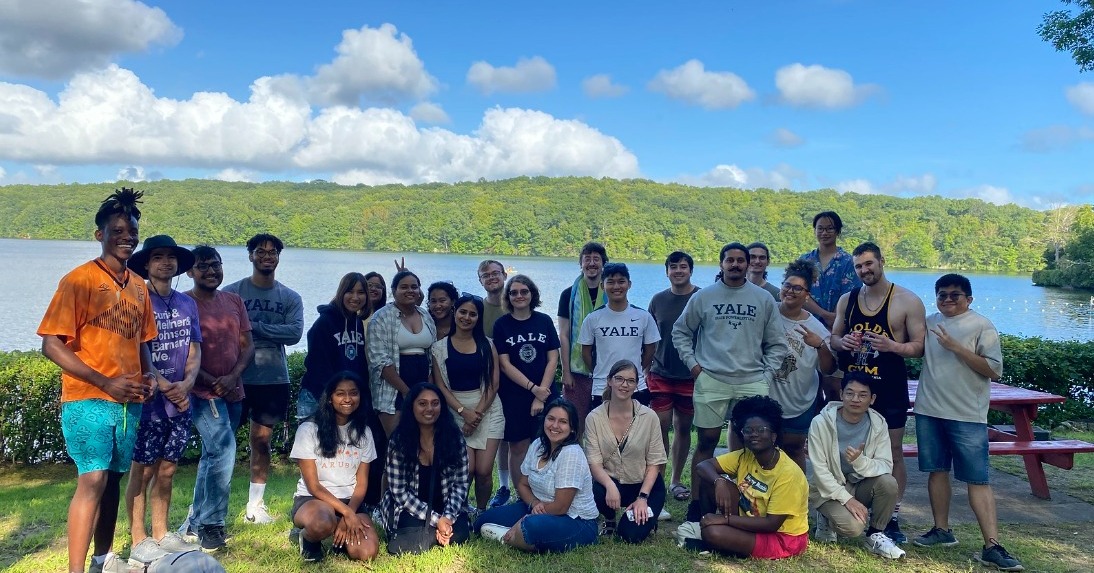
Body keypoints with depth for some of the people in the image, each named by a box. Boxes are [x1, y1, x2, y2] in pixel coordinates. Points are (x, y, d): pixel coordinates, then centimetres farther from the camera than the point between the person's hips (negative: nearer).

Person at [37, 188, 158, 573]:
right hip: (88, 400, -6)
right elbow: (51, 345, -13)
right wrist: (106, 382, -18)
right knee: (92, 480, -10)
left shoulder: (139, 287, 10)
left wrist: (149, 374, -1)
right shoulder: (79, 280, -9)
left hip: (128, 401, 6)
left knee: (113, 479, 14)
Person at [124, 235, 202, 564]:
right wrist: (164, 387, -14)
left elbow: (194, 351, 9)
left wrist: (186, 383, -7)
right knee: (142, 470, 2)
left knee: (167, 470, 13)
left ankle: (161, 534, 23)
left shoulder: (187, 304, 10)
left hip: (180, 401, 5)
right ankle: (138, 541, 10)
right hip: (148, 400, -5)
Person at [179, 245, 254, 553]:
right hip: (203, 392, -6)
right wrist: (212, 381, -16)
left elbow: (247, 345, 8)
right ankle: (211, 525, -3)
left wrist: (233, 376, -9)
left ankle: (195, 523, 28)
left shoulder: (234, 301, 10)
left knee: (212, 456, 14)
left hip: (233, 392, 6)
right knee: (224, 451, -17)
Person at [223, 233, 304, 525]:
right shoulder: (232, 292, 2)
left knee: (262, 439, 9)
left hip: (274, 380, 2)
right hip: (237, 377, -2)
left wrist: (254, 326, -13)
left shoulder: (290, 298, 7)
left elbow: (294, 333, -8)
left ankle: (255, 506, 17)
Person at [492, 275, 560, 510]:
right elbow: (505, 364, -5)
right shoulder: (501, 325, 0)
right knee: (518, 447, 4)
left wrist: (541, 396, -8)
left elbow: (553, 360, 0)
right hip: (513, 397, -1)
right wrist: (533, 388, -11)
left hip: (545, 395, 1)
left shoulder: (544, 321, 3)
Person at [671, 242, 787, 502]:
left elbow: (777, 343, 12)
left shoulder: (764, 299, 7)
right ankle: (696, 502, 11)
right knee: (707, 440, 2)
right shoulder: (703, 297, 4)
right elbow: (680, 332, 13)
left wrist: (768, 375, 3)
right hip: (711, 381, -1)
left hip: (752, 383, 1)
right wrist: (692, 363, 3)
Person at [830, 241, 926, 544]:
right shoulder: (847, 300, 9)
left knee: (892, 454, 5)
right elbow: (833, 338, 15)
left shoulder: (908, 301, -5)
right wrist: (842, 342, -8)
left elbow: (921, 346, -6)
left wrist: (893, 346, -25)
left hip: (889, 391, -4)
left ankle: (892, 518, 15)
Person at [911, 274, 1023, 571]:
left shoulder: (981, 325, -6)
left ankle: (992, 546, -4)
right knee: (937, 470, 12)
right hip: (929, 411, 5)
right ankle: (942, 530, 24)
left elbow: (995, 369, -12)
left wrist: (957, 348, -18)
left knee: (978, 479, -6)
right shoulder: (930, 322, 10)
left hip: (968, 415, -5)